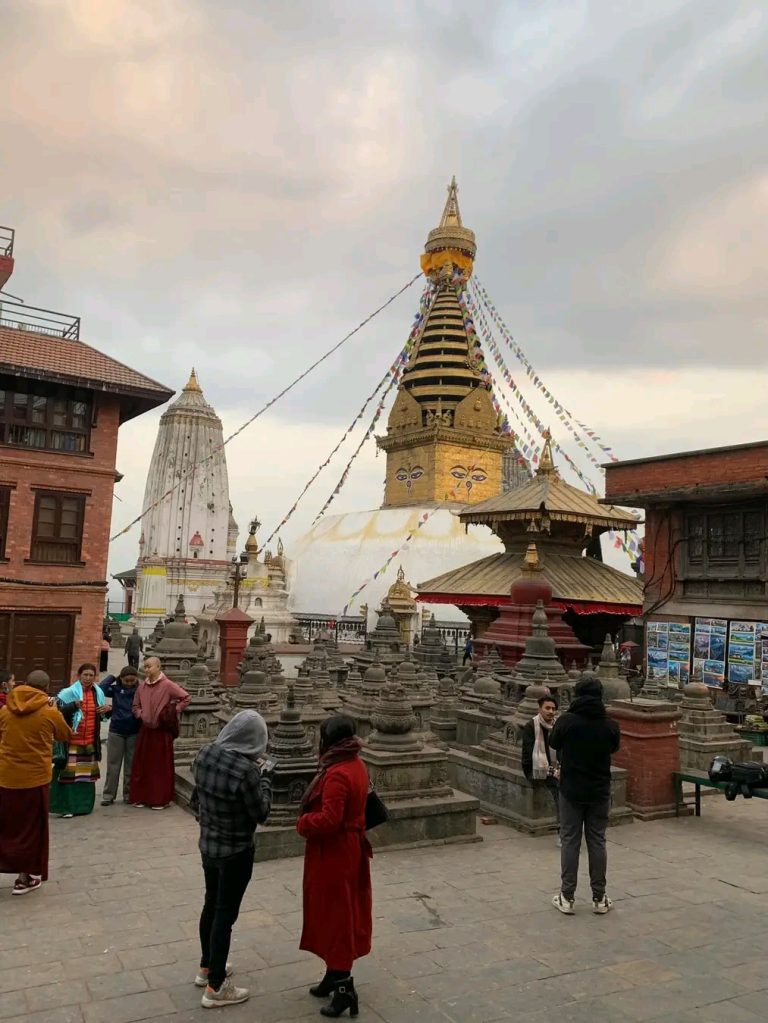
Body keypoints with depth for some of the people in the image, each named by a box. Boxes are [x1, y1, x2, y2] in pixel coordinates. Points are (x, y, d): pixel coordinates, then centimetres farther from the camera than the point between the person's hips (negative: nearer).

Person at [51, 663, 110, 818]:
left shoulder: (98, 693, 8)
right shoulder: (70, 692, -8)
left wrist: (107, 709, -1)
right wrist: (73, 705, -32)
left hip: (90, 741, 5)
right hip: (71, 740, -5)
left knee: (87, 774, 10)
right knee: (69, 773, -6)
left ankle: (82, 805, 21)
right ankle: (66, 806, 2)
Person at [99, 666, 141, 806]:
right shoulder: (116, 689, -2)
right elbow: (100, 689, -17)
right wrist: (112, 677, -9)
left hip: (134, 732, 0)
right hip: (116, 731, 0)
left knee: (131, 765, 9)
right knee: (113, 765, 6)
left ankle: (128, 794, 20)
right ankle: (108, 795, 13)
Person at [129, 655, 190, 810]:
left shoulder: (167, 685, -11)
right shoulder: (142, 686, 4)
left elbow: (186, 697, -10)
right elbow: (136, 706, 17)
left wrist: (174, 711, -11)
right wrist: (140, 714, -2)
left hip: (162, 732, -5)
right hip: (145, 731, 5)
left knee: (161, 767, 4)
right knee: (142, 765, 10)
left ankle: (160, 799, 14)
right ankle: (141, 797, 22)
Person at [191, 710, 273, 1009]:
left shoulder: (205, 755, -7)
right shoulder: (245, 770, -29)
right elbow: (261, 813, -17)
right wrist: (264, 775, -8)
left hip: (208, 844, 7)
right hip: (235, 851, -7)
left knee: (211, 905, 23)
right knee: (225, 914, 7)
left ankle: (206, 968, 41)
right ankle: (215, 988, 21)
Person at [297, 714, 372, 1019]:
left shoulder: (337, 774, -27)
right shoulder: (356, 765, 3)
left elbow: (329, 820, -30)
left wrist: (302, 823, -13)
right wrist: (310, 819, 8)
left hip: (333, 854, -10)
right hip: (348, 848, 10)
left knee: (335, 914, 1)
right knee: (342, 912, 18)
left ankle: (344, 986, 9)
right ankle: (336, 974, 31)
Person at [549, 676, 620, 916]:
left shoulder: (566, 721, -14)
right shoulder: (610, 726, -8)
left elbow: (553, 743, 3)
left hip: (571, 790, -2)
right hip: (600, 791, 2)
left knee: (570, 842, 7)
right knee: (597, 842, 11)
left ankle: (567, 897, 11)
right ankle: (599, 898, 17)